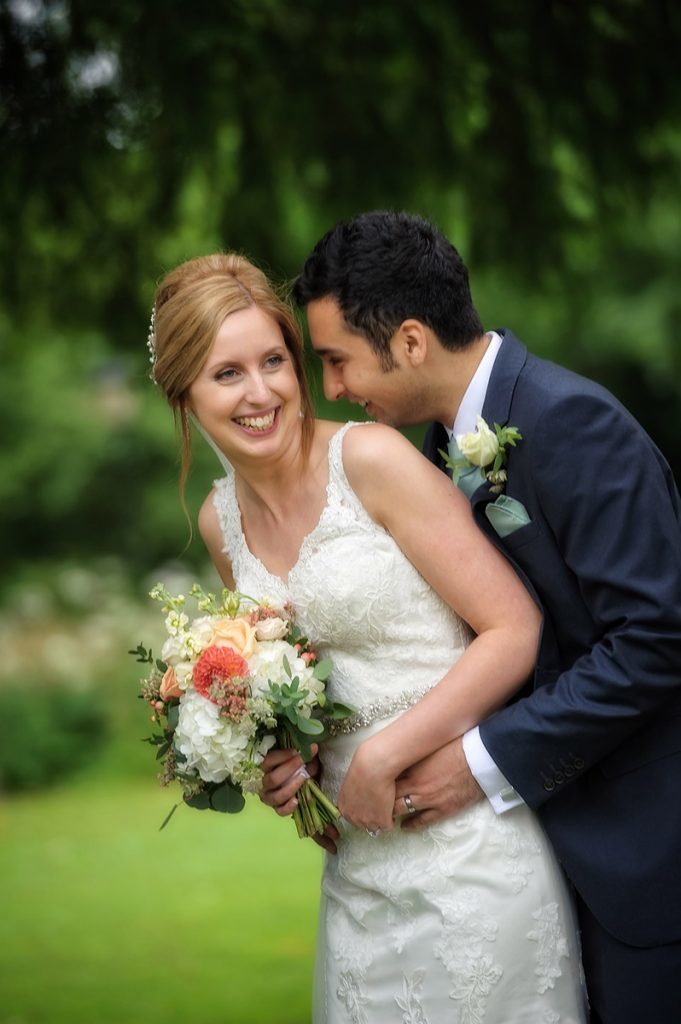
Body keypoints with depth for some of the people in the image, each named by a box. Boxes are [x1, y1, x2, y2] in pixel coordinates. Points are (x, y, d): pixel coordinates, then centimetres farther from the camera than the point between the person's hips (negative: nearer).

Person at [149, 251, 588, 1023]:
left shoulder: (371, 459, -14)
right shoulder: (220, 521, 6)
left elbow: (515, 629, -15)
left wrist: (384, 755, -17)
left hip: (462, 836, -6)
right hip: (358, 856, 6)